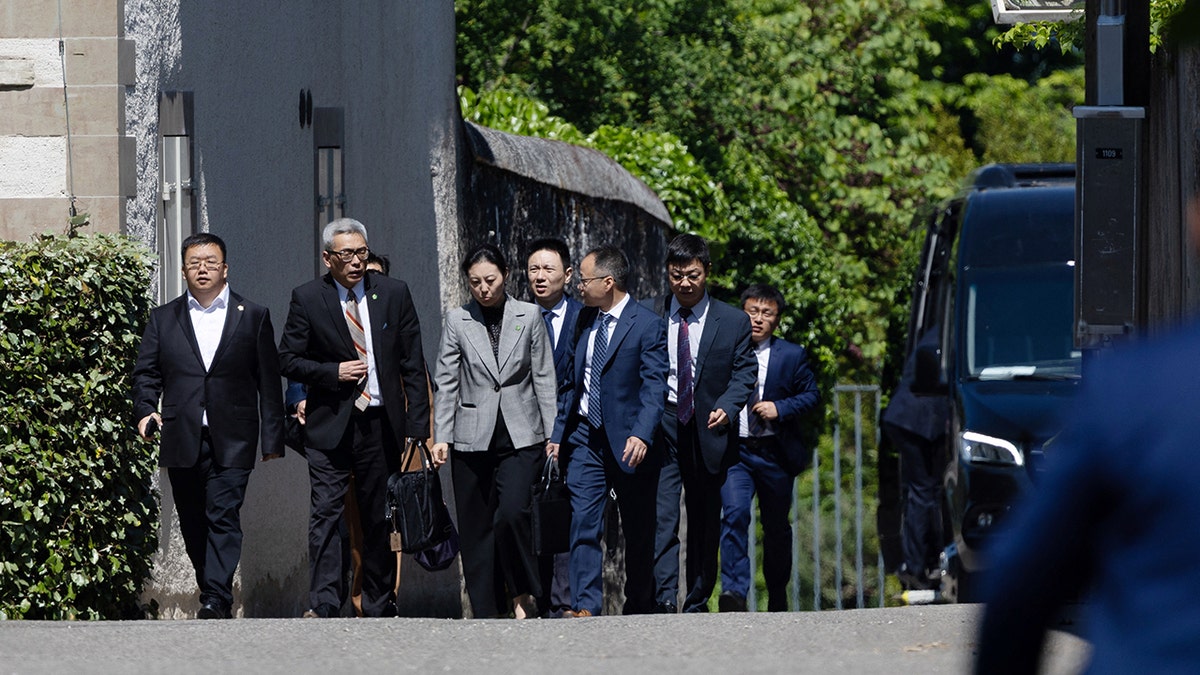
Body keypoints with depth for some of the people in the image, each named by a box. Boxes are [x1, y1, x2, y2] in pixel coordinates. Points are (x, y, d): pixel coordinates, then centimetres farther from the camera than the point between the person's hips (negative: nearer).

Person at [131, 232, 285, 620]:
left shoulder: (253, 317, 8)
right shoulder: (163, 319, 13)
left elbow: (269, 381, 7)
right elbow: (146, 372, 10)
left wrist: (273, 438, 1)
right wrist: (145, 410, -11)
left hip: (231, 441, -3)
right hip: (182, 439, 3)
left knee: (224, 515, -14)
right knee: (193, 524, 7)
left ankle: (216, 600, -21)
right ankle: (213, 595, 19)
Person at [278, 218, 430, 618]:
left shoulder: (394, 294, 6)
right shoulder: (307, 299, 1)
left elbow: (414, 365, 6)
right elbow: (288, 360, 2)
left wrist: (417, 425, 0)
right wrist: (333, 372, -13)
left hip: (382, 424, 2)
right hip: (330, 425, -2)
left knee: (380, 518, 7)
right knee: (326, 513, -11)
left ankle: (379, 608, 16)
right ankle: (322, 606, -15)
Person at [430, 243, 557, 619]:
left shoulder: (529, 317, 5)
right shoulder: (457, 321, 5)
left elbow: (544, 379, 7)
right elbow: (446, 382, 6)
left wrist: (552, 434, 3)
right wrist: (440, 437, 0)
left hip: (521, 436, -1)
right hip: (473, 439, 1)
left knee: (512, 513, -19)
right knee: (476, 527, 2)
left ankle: (523, 594, 0)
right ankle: (486, 611, 9)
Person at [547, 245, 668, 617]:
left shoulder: (647, 325, -8)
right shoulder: (586, 324, 12)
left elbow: (654, 388, -15)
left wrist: (641, 435, -27)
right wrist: (558, 433, 12)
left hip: (628, 442, -5)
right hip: (585, 438, 5)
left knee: (638, 530, 5)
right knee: (583, 524, -7)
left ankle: (639, 606, 16)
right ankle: (585, 607, -13)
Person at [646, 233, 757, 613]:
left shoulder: (734, 322, 5)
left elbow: (744, 372, 2)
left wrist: (726, 407, -17)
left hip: (708, 430, 1)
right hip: (662, 428, -1)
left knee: (705, 523, 8)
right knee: (662, 517, -15)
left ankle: (697, 604, 18)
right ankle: (664, 602, -24)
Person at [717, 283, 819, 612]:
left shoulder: (791, 355, 4)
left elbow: (811, 395, 4)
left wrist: (781, 408, -13)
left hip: (775, 454, 1)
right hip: (734, 452, -1)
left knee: (776, 527, 13)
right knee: (734, 514, -22)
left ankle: (778, 596, 30)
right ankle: (734, 592, -27)